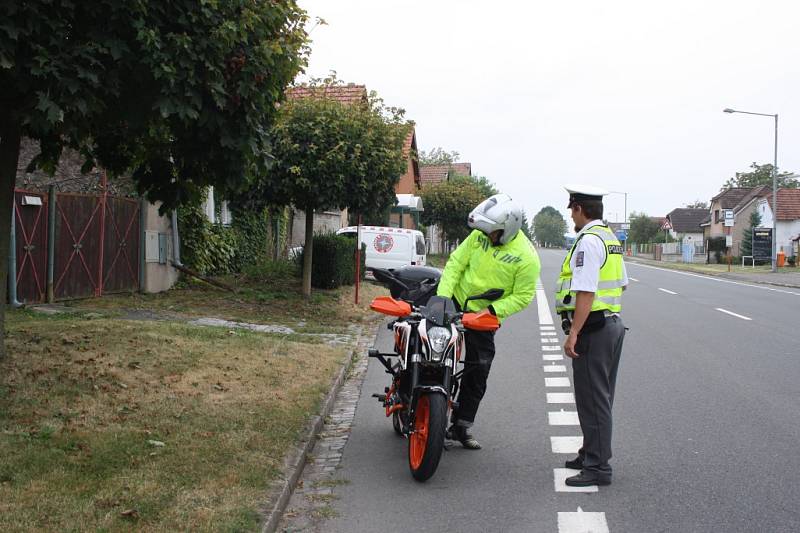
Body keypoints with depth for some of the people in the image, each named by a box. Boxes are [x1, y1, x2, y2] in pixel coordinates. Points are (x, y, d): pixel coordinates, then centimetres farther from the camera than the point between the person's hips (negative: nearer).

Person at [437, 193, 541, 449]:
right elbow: (456, 262, -2)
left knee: (478, 371, 2)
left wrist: (491, 310, -23)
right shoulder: (479, 235, -7)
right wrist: (442, 297, -13)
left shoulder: (527, 257, -18)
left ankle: (461, 426, 15)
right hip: (455, 300, 3)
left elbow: (522, 296, -13)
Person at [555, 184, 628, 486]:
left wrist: (573, 333, -23)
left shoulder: (588, 241, -17)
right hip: (613, 324, 10)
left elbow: (586, 293, -24)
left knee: (592, 400, -5)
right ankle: (592, 455, 29)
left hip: (593, 329, -10)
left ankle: (597, 468, -2)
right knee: (600, 398, 17)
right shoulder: (611, 239, 15)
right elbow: (622, 285, 22)